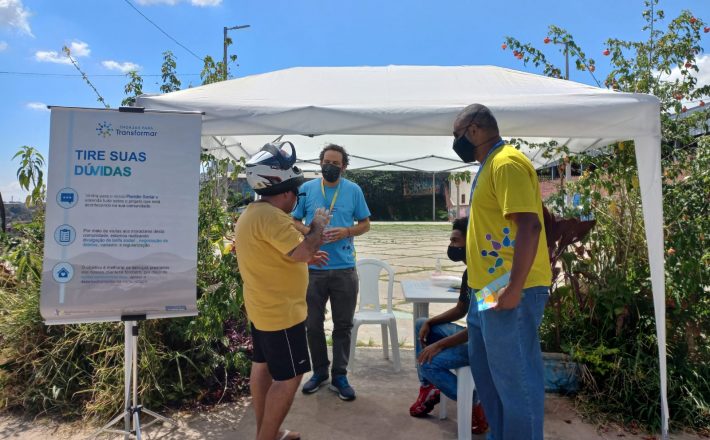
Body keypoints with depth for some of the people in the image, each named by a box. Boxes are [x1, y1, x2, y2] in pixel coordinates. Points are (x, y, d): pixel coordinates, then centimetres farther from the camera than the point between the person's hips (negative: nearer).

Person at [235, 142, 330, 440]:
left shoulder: (251, 213, 10)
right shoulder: (272, 216, -24)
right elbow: (303, 251, -28)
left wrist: (305, 258, 12)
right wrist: (317, 226, -11)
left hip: (262, 308, 11)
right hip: (281, 312, -11)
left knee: (263, 366, 18)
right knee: (288, 378, 1)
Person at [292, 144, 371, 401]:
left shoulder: (353, 190, 2)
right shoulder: (307, 189, 3)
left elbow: (365, 224, 7)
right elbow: (294, 222, 8)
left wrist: (346, 232, -13)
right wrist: (309, 231, -13)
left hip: (344, 269, 0)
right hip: (312, 268, 1)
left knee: (343, 325, 8)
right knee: (313, 324, 12)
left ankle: (339, 375, 23)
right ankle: (319, 371, 31)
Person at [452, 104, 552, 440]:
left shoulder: (507, 163, -14)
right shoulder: (490, 165, 17)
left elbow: (529, 225, -23)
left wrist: (515, 288, -25)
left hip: (508, 292, -11)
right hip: (487, 291, 11)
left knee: (515, 378, 2)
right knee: (486, 372, 21)